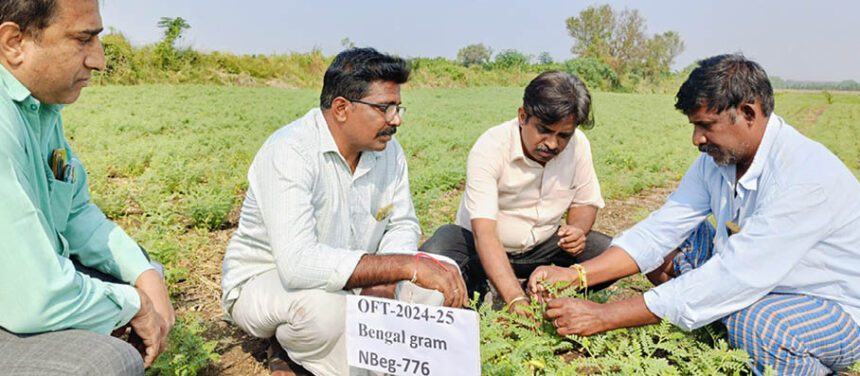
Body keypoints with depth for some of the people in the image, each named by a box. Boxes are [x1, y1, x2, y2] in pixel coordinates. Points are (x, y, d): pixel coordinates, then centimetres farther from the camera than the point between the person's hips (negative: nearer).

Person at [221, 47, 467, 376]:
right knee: (324, 307, -38)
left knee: (444, 274, -9)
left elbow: (403, 225, 1)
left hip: (349, 282, 6)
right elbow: (298, 263, -38)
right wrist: (406, 265, -39)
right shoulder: (290, 152, -27)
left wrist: (385, 280, -21)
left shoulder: (389, 150, -6)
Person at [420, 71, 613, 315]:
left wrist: (578, 228, -21)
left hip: (543, 245, 4)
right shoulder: (489, 149, -27)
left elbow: (585, 202, 5)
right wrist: (516, 301, -46)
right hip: (485, 248, -3)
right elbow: (484, 233, -35)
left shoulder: (578, 145, -12)